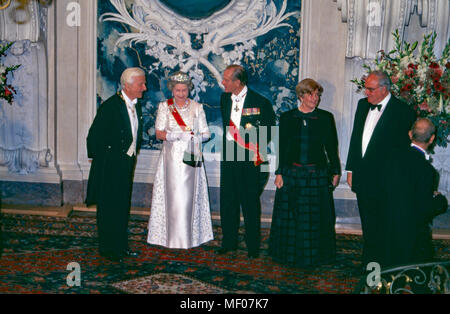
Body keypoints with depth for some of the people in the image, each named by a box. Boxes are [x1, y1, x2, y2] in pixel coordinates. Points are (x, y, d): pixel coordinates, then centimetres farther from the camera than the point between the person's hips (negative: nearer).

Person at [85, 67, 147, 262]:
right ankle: (108, 248, 13)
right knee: (108, 207, 2)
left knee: (123, 206, 14)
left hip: (127, 164, 8)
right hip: (110, 167, -7)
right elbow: (94, 136, -14)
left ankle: (121, 246, 25)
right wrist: (100, 160, -7)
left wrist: (133, 155, 14)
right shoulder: (110, 106, -18)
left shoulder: (136, 106, 6)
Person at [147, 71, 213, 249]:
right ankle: (172, 238, 4)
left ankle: (189, 238, 6)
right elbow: (159, 133, -1)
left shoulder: (197, 107, 9)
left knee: (189, 196, -2)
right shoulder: (164, 107, 7)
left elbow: (206, 133, 7)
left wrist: (196, 137, -15)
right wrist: (175, 135, -18)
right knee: (172, 196, -4)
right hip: (171, 157, 0)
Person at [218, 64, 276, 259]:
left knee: (250, 202, 0)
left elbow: (270, 129, 1)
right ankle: (229, 243, 22)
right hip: (229, 155, 5)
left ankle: (253, 247, 11)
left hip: (249, 156, -5)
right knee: (227, 200, 9)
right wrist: (226, 145, 12)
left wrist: (258, 149, -4)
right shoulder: (224, 98, 9)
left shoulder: (259, 102, -8)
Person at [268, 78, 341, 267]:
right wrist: (279, 173, 0)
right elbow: (282, 148, 4)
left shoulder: (325, 118, 4)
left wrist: (336, 171, 6)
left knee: (315, 217, 4)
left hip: (316, 175, 0)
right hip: (291, 174, 1)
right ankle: (290, 254, 21)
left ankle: (314, 255, 20)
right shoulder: (287, 118, 5)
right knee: (289, 216, 5)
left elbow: (332, 147, 7)